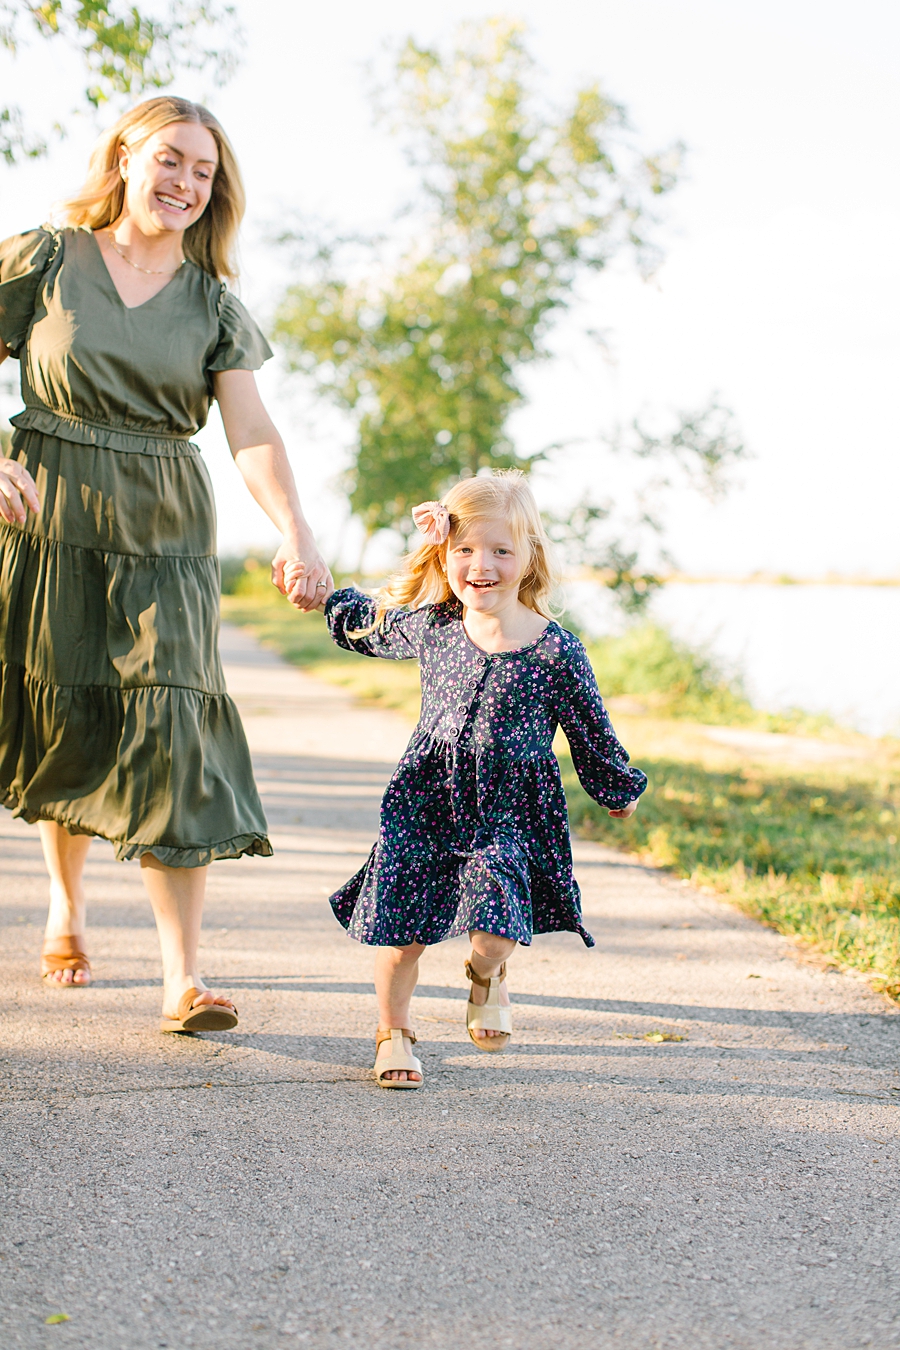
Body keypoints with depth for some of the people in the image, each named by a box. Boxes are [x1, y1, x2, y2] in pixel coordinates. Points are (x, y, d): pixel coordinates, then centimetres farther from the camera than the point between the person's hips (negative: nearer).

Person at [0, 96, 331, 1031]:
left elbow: (251, 431, -6)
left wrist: (294, 531, -23)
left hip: (163, 539, 1)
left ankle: (183, 979, -10)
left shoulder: (212, 304, 5)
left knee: (168, 733, -10)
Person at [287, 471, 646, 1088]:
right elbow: (366, 626, 21)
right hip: (427, 799, 2)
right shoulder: (428, 624, -2)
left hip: (511, 809, -2)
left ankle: (487, 975, 21)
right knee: (403, 923, 0)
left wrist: (620, 789, 15)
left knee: (499, 925, -17)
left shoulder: (557, 651, -10)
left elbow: (592, 730, 4)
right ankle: (393, 1033, 25)